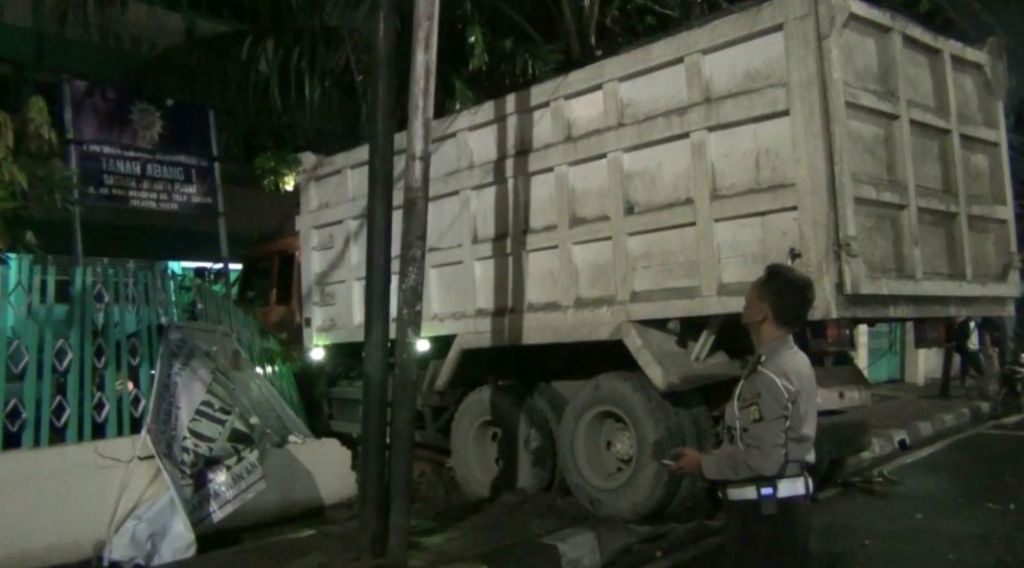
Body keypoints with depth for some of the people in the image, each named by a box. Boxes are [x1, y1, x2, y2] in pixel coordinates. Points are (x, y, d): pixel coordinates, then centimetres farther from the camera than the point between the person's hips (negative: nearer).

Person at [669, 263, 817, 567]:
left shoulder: (769, 376, -24)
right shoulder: (795, 361, 8)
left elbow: (762, 460, -26)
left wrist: (704, 464, -13)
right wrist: (715, 456, 10)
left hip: (764, 510, -10)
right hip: (785, 503, 10)